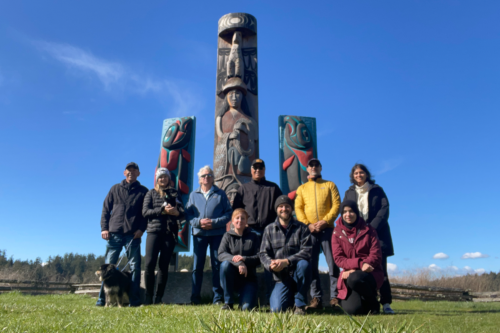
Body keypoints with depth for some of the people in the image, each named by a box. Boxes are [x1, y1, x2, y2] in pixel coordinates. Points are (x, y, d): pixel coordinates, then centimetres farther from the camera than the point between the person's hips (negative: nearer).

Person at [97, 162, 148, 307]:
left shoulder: (143, 191, 10)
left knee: (135, 266, -1)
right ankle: (102, 298, 10)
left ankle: (134, 299, 5)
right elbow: (105, 209, 13)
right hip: (114, 233, 2)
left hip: (133, 235, -1)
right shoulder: (115, 189, 15)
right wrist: (104, 228, 1)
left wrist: (141, 229, -8)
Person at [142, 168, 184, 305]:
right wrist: (163, 210, -12)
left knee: (164, 265, 2)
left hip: (170, 232, 1)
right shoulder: (151, 193, 13)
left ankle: (158, 298, 9)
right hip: (154, 231, -1)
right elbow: (145, 212, 0)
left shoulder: (174, 193, 15)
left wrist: (176, 212, -16)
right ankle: (148, 297, 3)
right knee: (150, 264, -9)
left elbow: (182, 213, 8)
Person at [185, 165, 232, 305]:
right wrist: (199, 222, -12)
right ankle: (195, 297, 12)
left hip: (217, 234, -1)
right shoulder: (193, 195, 13)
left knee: (217, 265, 1)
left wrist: (214, 222, -11)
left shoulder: (220, 194, 8)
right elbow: (188, 213, 7)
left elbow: (229, 213, 2)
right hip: (199, 234, 2)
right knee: (197, 266, 4)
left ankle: (218, 297, 9)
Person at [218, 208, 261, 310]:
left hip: (248, 276, 0)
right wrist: (238, 263, -29)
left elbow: (259, 258, -4)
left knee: (247, 307, -20)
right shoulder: (228, 236, 2)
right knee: (225, 264, -32)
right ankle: (228, 302, -15)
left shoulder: (253, 237, 3)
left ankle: (245, 297, 20)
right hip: (232, 276, 0)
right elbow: (221, 254, -13)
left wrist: (244, 259, -23)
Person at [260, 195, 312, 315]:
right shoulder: (269, 229, 6)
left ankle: (300, 305, -13)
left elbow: (307, 251, -12)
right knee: (276, 309, -19)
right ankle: (290, 297, 19)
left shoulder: (301, 228, 0)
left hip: (298, 273, -1)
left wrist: (286, 261, -24)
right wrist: (271, 264, -21)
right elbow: (263, 253, 1)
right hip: (281, 277, 1)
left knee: (303, 264, -35)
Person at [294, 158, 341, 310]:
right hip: (309, 230, 2)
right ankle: (316, 298, 5)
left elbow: (336, 205, 2)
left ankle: (335, 297, 2)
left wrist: (325, 221, -12)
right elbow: (298, 208, 7)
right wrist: (307, 224, -9)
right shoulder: (302, 188, 17)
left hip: (327, 228, -1)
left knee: (333, 262, -4)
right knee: (311, 264, 0)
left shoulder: (330, 185, 13)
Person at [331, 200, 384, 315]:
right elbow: (338, 258, -6)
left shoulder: (368, 229, 2)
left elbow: (376, 254, -4)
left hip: (370, 273, 0)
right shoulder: (337, 232, 2)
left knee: (354, 278, -37)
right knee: (352, 309, -23)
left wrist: (365, 264, -23)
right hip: (349, 273, 1)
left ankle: (373, 302, -5)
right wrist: (359, 264, -21)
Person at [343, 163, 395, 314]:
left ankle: (386, 303, -2)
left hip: (377, 233, -1)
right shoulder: (349, 192, 17)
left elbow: (384, 209, 0)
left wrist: (372, 227, -13)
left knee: (380, 269, -5)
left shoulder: (377, 190, 11)